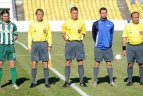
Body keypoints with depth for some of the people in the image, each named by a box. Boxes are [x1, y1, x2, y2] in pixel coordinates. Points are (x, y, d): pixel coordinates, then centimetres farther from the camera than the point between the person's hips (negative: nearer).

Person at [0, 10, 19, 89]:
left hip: (11, 46, 1)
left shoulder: (13, 25, 7)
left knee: (13, 65, 0)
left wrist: (12, 40, -1)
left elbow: (16, 35, 15)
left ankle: (14, 83, 8)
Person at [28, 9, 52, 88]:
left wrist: (49, 45, 0)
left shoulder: (46, 23, 5)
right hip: (35, 44, 0)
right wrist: (29, 46, 2)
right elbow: (29, 36, 8)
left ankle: (47, 82, 9)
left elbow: (49, 35, 7)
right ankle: (33, 82, 8)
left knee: (45, 63, 0)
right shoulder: (32, 24, 5)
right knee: (34, 63, -1)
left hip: (44, 44, 0)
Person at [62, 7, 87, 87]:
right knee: (68, 62, 0)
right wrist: (68, 41, 1)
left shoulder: (81, 22, 6)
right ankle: (67, 81, 7)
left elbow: (83, 33, 14)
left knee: (80, 62, 1)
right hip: (70, 43, -1)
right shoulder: (66, 23, 3)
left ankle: (82, 81, 8)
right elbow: (63, 34, 12)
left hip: (79, 43, 1)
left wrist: (80, 37, -2)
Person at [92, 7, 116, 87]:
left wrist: (109, 43, 11)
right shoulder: (96, 24, -1)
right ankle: (95, 81, 8)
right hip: (99, 47, -2)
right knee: (97, 63, 1)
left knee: (109, 63, 4)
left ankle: (111, 80, 11)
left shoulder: (111, 24, 5)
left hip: (108, 47, 2)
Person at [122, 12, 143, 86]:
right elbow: (124, 37, 4)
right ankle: (129, 80, 13)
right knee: (130, 64, 1)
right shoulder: (127, 26, 3)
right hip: (130, 47, 0)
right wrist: (124, 49, -2)